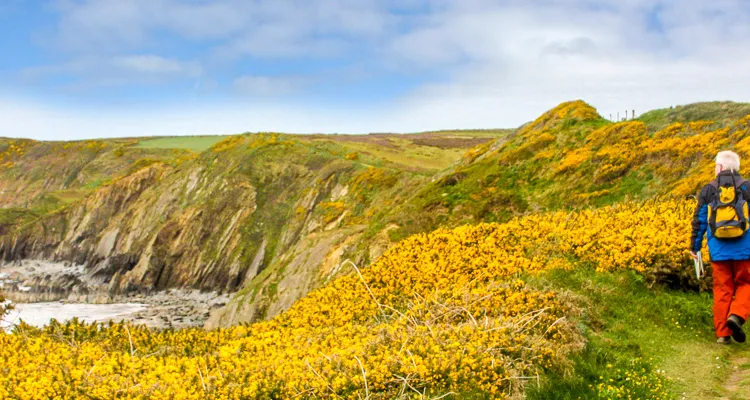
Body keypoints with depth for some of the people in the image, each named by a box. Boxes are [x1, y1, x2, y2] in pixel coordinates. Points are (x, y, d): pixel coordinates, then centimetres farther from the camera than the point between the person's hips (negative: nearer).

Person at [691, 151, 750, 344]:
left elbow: (699, 221, 7)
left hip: (718, 251, 2)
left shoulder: (708, 190, 4)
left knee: (722, 290, 9)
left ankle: (722, 333, 10)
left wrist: (694, 246, 17)